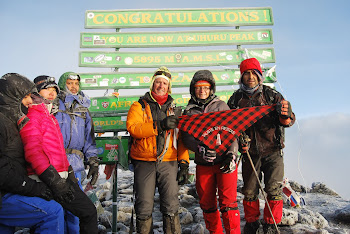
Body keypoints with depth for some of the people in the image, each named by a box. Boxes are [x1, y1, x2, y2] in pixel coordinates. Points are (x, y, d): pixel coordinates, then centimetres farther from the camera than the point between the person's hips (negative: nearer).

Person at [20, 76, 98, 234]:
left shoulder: (50, 116, 23)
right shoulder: (32, 116, -8)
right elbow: (33, 151, -21)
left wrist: (69, 173, 21)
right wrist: (54, 180, -25)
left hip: (61, 177, 9)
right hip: (46, 182, -9)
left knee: (89, 211, 12)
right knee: (88, 211, -7)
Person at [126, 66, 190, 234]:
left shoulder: (174, 109, 15)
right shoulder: (139, 106, 7)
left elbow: (181, 138, 12)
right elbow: (132, 127, -12)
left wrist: (184, 163, 2)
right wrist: (159, 125, -22)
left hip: (168, 163, 2)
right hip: (144, 163, -1)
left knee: (171, 206, -1)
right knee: (144, 207, 4)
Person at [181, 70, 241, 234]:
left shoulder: (221, 106, 6)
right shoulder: (189, 112, 10)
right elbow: (186, 137, 1)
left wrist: (231, 154, -11)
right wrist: (200, 149, -18)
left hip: (225, 162, -2)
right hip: (203, 164, 3)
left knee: (227, 203, -6)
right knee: (207, 204, 11)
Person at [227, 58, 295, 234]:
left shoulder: (272, 95, 0)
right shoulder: (236, 99, 4)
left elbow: (289, 121, -4)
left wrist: (285, 115, -27)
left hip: (272, 151, -1)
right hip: (250, 152, 1)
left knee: (273, 190, -1)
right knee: (249, 191, 7)